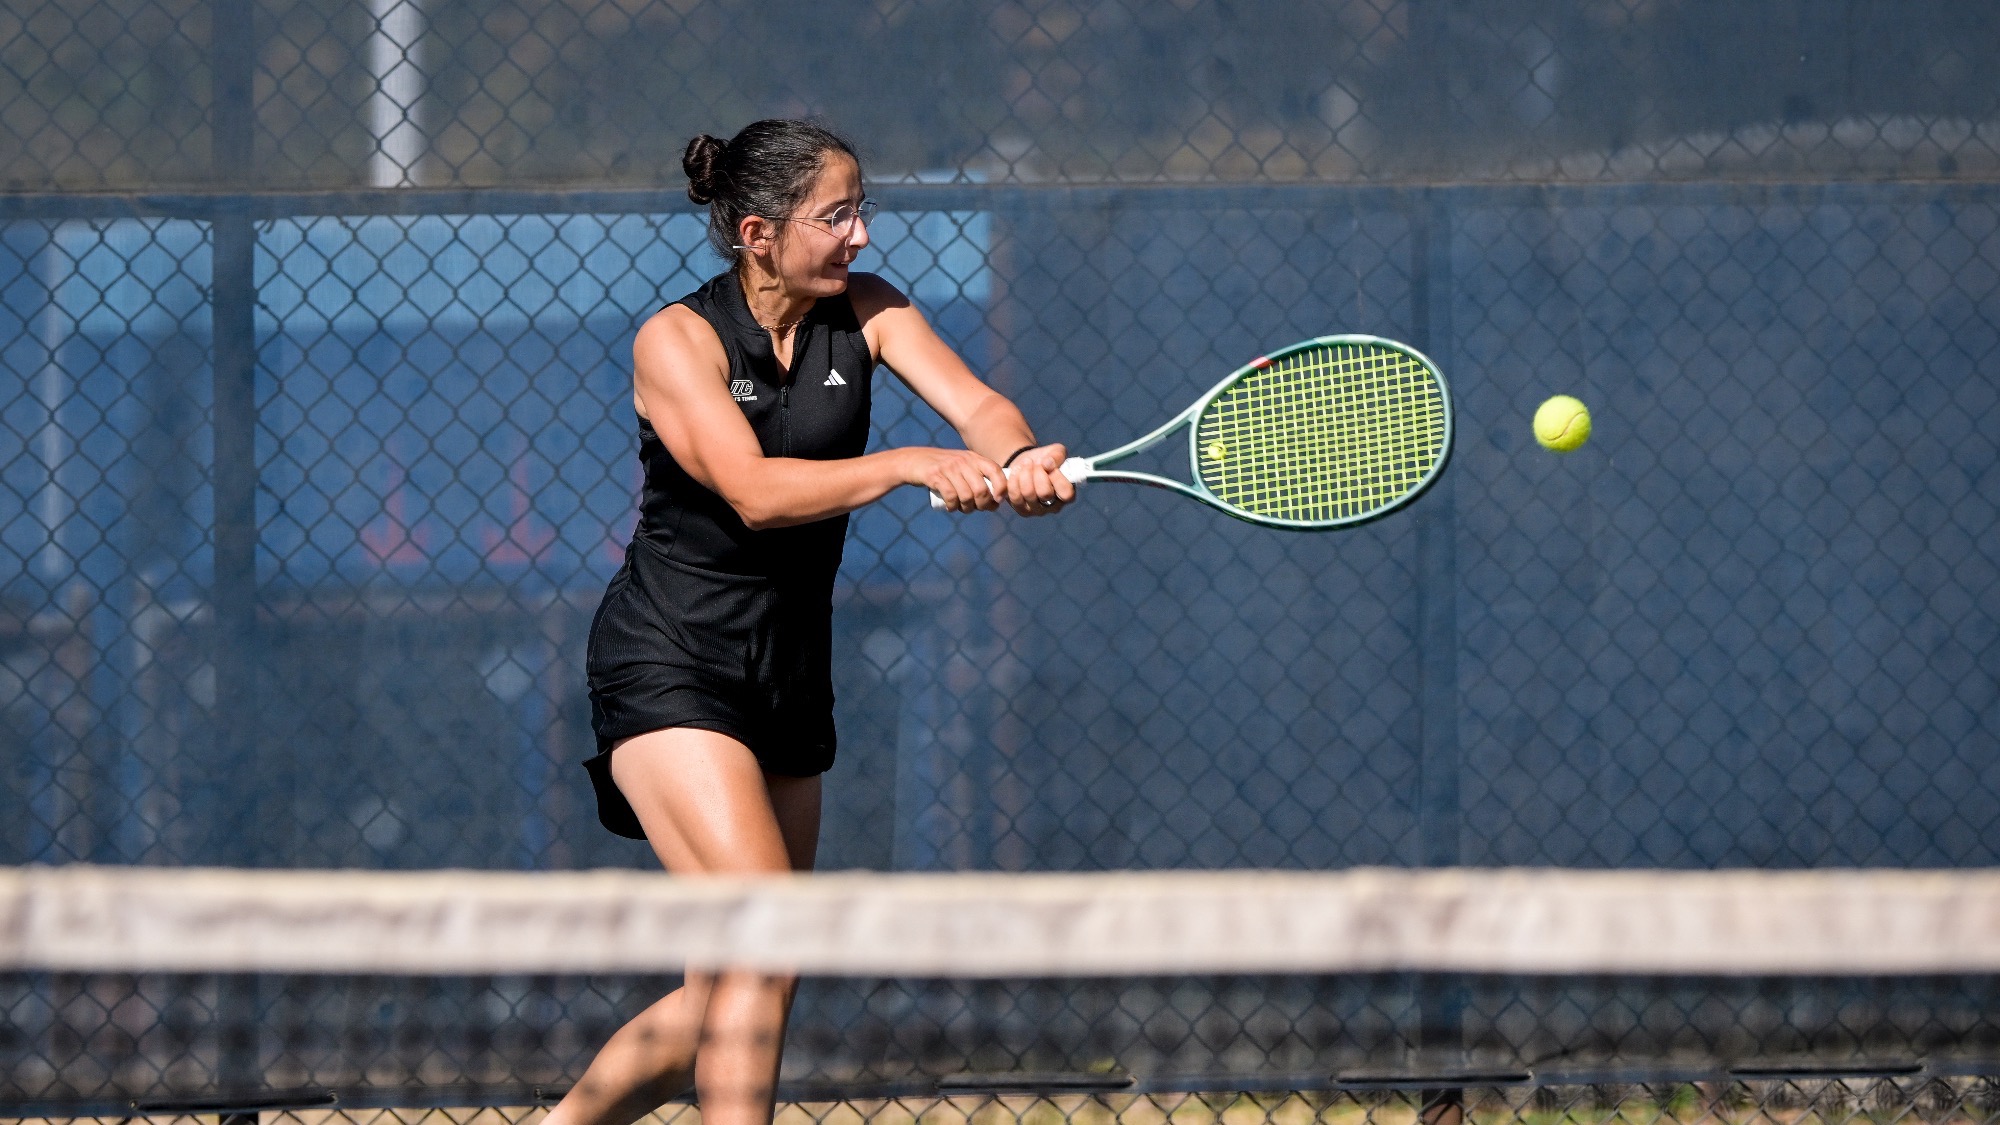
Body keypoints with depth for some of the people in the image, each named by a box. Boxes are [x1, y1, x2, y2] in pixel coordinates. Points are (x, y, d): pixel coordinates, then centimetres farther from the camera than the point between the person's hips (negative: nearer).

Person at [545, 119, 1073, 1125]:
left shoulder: (864, 312, 1)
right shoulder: (676, 340, -13)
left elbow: (975, 402, -14)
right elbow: (754, 490, -27)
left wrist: (1018, 460, -37)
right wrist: (911, 466, -38)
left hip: (790, 672, 6)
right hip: (669, 664, -6)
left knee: (726, 999, 8)